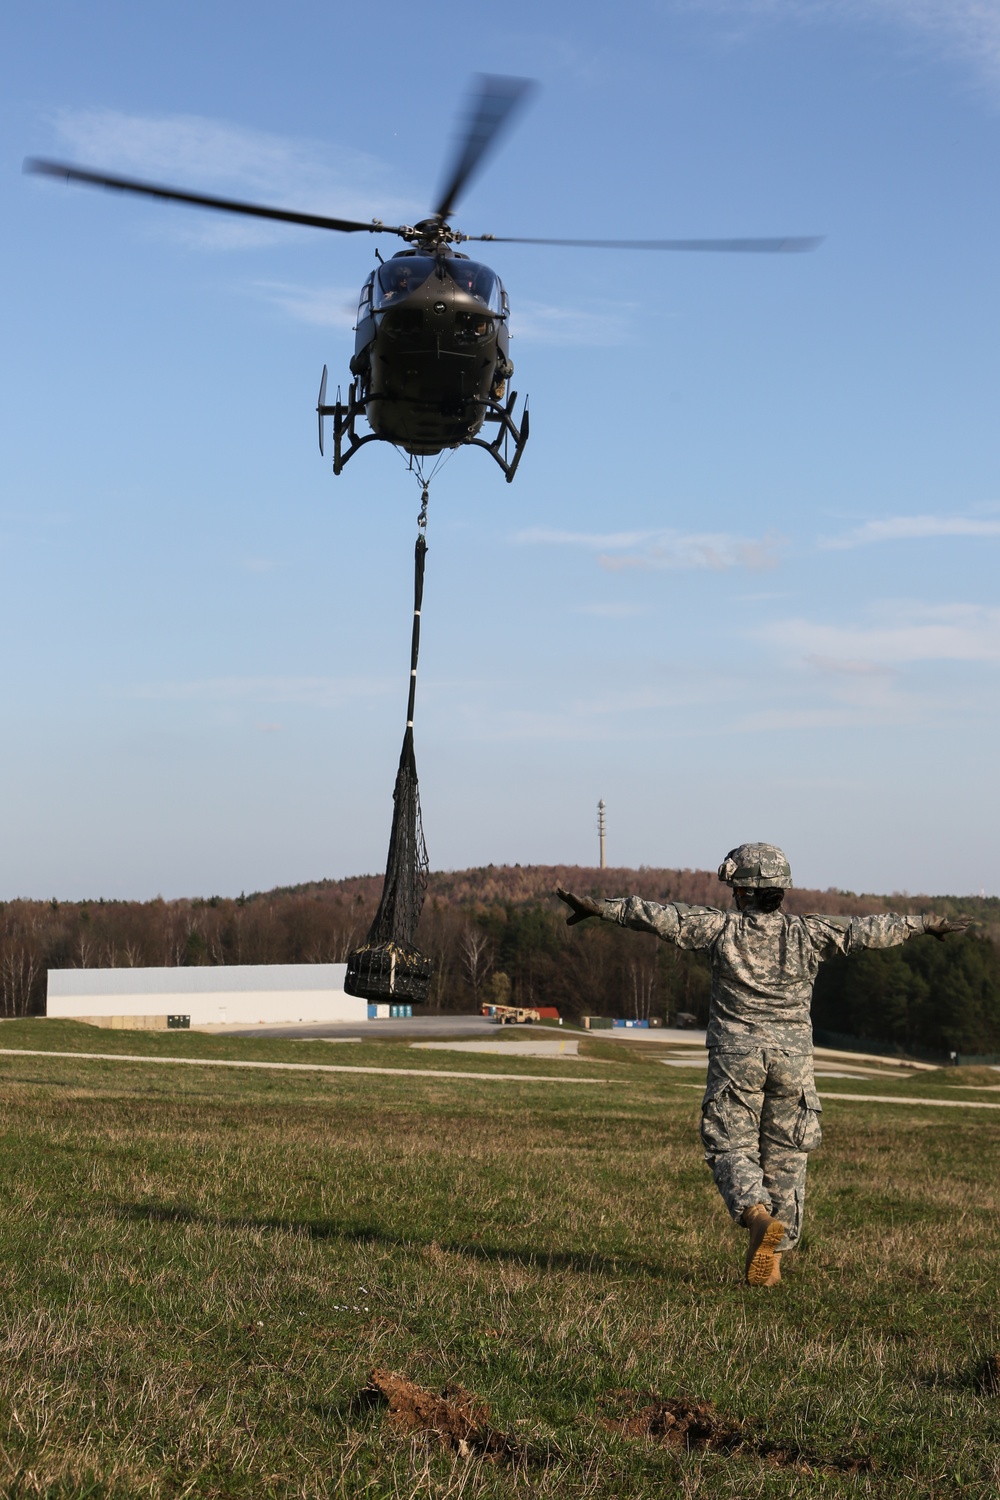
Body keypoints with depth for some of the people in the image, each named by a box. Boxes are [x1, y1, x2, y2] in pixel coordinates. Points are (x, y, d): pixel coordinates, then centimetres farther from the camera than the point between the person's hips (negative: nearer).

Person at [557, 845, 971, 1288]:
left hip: (736, 1056, -2)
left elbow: (659, 916, -6)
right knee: (785, 1159, 10)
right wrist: (926, 924, 20)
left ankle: (759, 1215, -24)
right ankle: (773, 1255, 11)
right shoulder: (808, 934, 2)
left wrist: (599, 908, 1)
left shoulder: (721, 928, -4)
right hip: (792, 1059, 2)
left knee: (731, 1148, 4)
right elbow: (870, 930, 7)